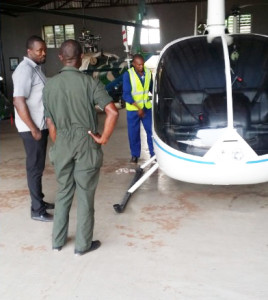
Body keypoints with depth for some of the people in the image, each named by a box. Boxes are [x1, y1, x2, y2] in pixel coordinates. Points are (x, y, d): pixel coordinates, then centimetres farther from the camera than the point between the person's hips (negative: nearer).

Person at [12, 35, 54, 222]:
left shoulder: (36, 68, 13)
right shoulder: (25, 70, -18)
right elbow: (19, 102, -24)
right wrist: (33, 129, -22)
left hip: (42, 125, 9)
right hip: (32, 128, -9)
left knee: (39, 166, 17)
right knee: (35, 167, -1)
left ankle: (40, 201, 30)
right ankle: (37, 210, 10)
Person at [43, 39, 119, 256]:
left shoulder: (50, 85, 3)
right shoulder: (90, 82, -9)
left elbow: (50, 124, 6)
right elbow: (113, 112, -20)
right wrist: (103, 139, -10)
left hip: (62, 145, 4)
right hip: (86, 144, -3)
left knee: (63, 193, 18)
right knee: (85, 196, 8)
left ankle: (58, 241, 31)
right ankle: (83, 245, 20)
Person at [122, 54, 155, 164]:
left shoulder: (148, 72, -3)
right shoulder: (127, 75, -13)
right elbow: (126, 94, -16)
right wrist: (138, 108, -22)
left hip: (147, 107, 3)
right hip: (133, 109, -3)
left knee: (151, 131, 4)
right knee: (134, 133, 6)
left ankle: (153, 153, 19)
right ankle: (135, 155, 22)